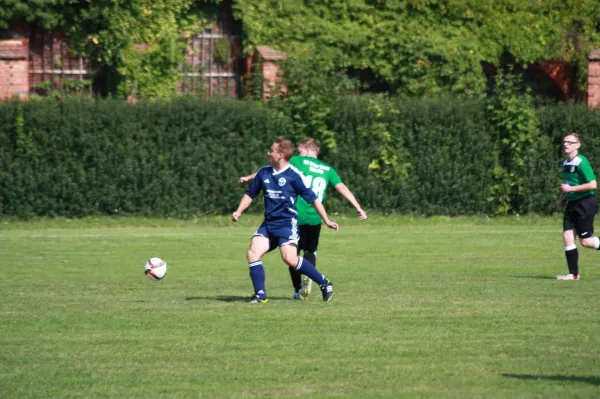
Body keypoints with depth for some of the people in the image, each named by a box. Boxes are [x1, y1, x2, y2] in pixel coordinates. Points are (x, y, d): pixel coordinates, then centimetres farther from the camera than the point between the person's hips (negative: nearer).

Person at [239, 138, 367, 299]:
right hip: (315, 218, 2)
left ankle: (298, 290, 10)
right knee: (310, 251, 18)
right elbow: (342, 188, 5)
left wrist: (249, 177, 11)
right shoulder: (327, 169, 12)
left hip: (296, 216, -2)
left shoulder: (297, 162, 4)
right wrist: (358, 208, 4)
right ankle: (308, 275, -13)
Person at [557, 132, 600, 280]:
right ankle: (573, 274, 2)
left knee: (585, 240, -5)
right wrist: (565, 199, 13)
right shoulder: (566, 163, 12)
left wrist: (571, 189, -19)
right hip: (572, 204, 8)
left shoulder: (581, 162, -16)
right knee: (567, 236, -1)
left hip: (585, 203, -8)